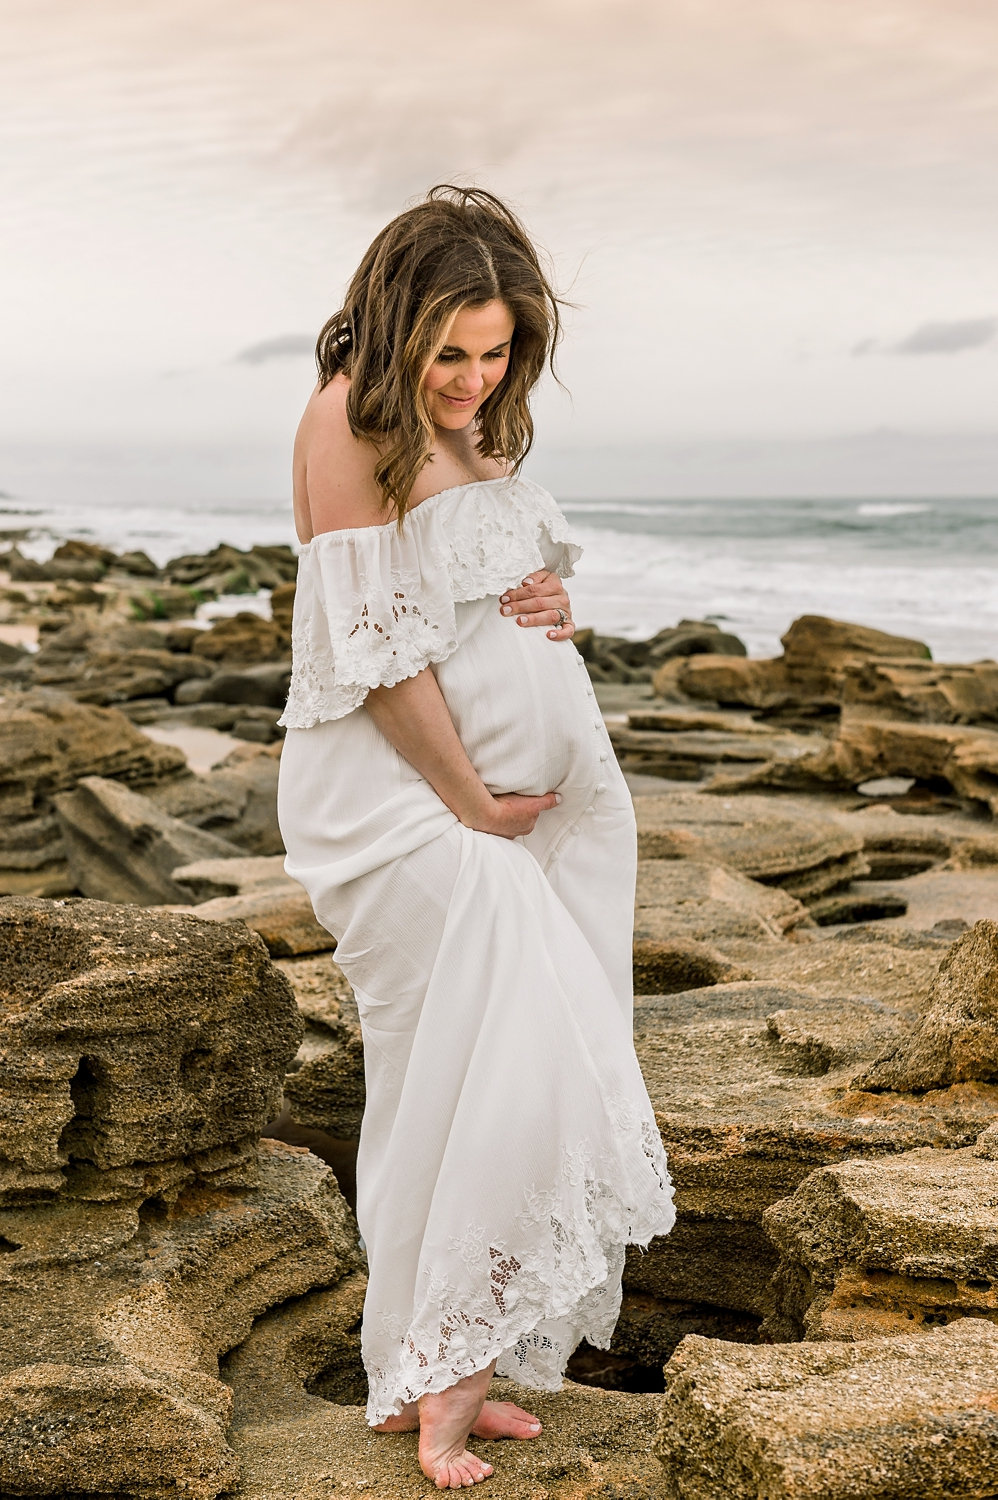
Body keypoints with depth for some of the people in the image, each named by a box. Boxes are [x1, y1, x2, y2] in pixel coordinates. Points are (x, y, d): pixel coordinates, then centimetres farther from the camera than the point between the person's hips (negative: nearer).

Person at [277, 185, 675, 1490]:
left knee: (493, 1070, 8)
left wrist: (551, 600, 1)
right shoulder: (350, 417, -12)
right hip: (406, 794, -8)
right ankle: (434, 1371, 4)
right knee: (477, 1064, -11)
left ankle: (446, 1368, 19)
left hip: (542, 780, 8)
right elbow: (380, 647, -16)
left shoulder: (482, 421, 12)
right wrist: (473, 799, -12)